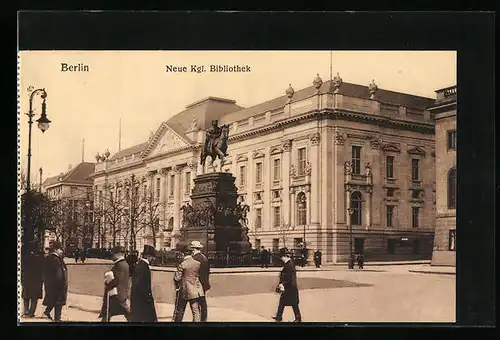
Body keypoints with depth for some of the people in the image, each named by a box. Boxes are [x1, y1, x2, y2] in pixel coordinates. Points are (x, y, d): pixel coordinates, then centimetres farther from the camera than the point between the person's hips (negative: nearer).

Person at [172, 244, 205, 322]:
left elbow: (177, 278, -10)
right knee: (196, 311, 3)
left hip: (184, 290, -3)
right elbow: (200, 275, 8)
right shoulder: (198, 263, -1)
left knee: (180, 311, 13)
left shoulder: (182, 265, -14)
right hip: (196, 290, 3)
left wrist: (177, 286, 7)